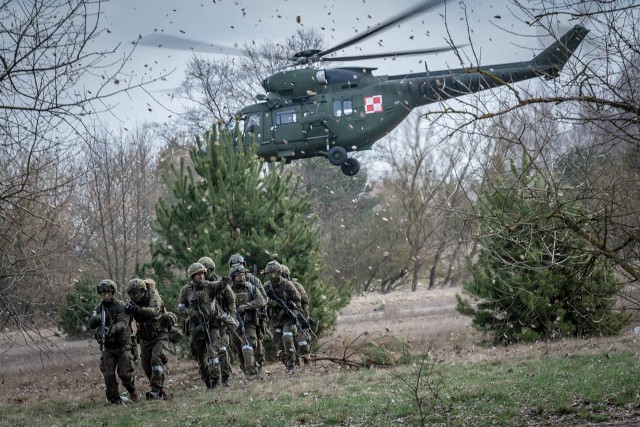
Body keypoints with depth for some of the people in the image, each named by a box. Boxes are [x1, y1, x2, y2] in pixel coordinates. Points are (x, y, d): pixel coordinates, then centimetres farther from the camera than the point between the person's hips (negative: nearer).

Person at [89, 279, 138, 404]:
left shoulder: (121, 306, -9)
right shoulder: (99, 308, 7)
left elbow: (123, 323, -22)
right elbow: (91, 325, -1)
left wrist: (112, 329, -41)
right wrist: (97, 318, -23)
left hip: (122, 346, -4)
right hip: (107, 347, 4)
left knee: (124, 373, -4)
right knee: (108, 374, -5)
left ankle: (132, 391, 24)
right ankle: (114, 399, 6)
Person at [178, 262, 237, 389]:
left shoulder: (210, 286, -4)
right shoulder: (185, 290, 2)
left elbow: (220, 286, -24)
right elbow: (180, 308, 6)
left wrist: (225, 281, -46)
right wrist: (190, 311, -15)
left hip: (211, 325, -3)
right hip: (196, 328, 3)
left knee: (212, 353, -15)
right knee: (200, 357, 10)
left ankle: (215, 381, -13)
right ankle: (207, 382, 24)